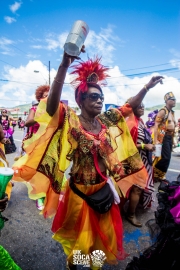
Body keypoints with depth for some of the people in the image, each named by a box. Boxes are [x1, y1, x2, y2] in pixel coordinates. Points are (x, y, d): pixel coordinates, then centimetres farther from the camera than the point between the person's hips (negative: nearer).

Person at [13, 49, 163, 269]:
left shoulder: (106, 120, -2)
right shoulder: (70, 122, -18)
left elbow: (130, 106, 8)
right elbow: (52, 104, -36)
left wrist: (147, 86, 6)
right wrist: (64, 65, -46)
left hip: (104, 188, 5)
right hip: (80, 191, -5)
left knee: (102, 232, 28)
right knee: (78, 234, 23)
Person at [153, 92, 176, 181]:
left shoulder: (172, 112, 16)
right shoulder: (163, 111, -10)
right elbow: (156, 126, -17)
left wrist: (172, 139, 17)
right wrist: (155, 140, -25)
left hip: (170, 137, 9)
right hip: (163, 137, -8)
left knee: (166, 158, 10)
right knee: (165, 158, -11)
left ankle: (159, 176, 21)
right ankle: (154, 175, 4)